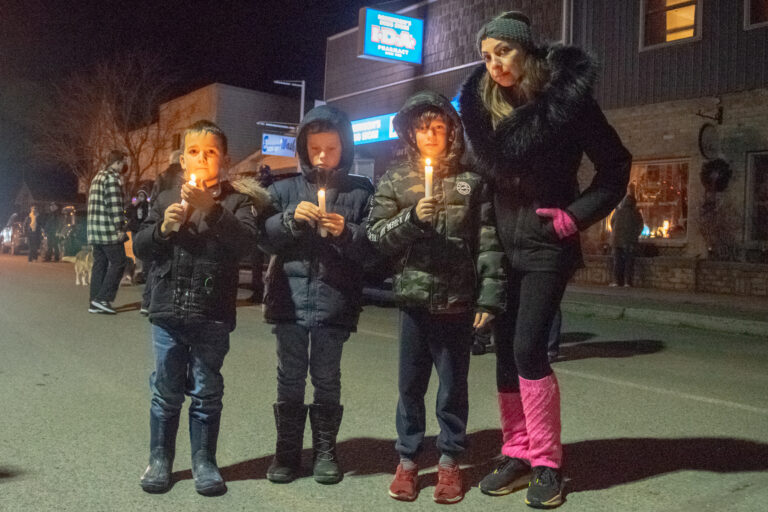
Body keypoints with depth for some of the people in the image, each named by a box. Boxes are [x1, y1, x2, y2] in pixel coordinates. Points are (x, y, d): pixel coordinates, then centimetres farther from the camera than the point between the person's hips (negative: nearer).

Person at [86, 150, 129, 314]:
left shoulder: (98, 176, 21)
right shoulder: (112, 177, -10)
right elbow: (114, 205, -17)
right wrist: (119, 229, -15)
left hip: (94, 230, 10)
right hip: (108, 231, -9)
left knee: (99, 264, 10)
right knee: (118, 262, -4)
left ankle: (94, 302, 10)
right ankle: (102, 299, -7)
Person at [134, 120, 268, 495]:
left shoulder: (235, 201, 0)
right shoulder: (166, 199, 9)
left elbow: (245, 240, -17)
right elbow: (140, 248, 8)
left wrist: (210, 209, -27)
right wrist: (163, 228, -11)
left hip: (212, 315, -2)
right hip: (168, 312, 2)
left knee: (207, 394, 8)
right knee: (165, 392, 12)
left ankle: (203, 461, 22)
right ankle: (160, 459, 26)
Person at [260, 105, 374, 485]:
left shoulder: (360, 192, 3)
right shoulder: (286, 189, 8)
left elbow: (372, 246, -1)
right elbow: (265, 238, 4)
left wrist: (346, 233, -19)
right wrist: (291, 218, -12)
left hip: (334, 299, -1)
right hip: (290, 295, 2)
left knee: (327, 378, 9)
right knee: (290, 378, 9)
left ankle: (325, 450, 25)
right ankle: (287, 450, 24)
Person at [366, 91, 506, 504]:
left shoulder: (471, 181, 3)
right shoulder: (395, 181, 7)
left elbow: (488, 243, -1)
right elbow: (376, 235, 2)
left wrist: (489, 297, -8)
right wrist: (412, 218, -14)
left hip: (458, 300, -1)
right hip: (414, 299, 1)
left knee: (453, 385, 8)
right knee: (410, 384, 10)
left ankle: (449, 461, 23)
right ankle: (407, 459, 24)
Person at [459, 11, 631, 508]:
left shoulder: (566, 98, -10)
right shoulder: (483, 104, 3)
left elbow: (616, 165, -4)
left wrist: (577, 216, -11)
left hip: (547, 243, -5)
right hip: (503, 242, 5)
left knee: (528, 350, -11)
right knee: (506, 351, 6)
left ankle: (548, 463, 4)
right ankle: (518, 455, 19)